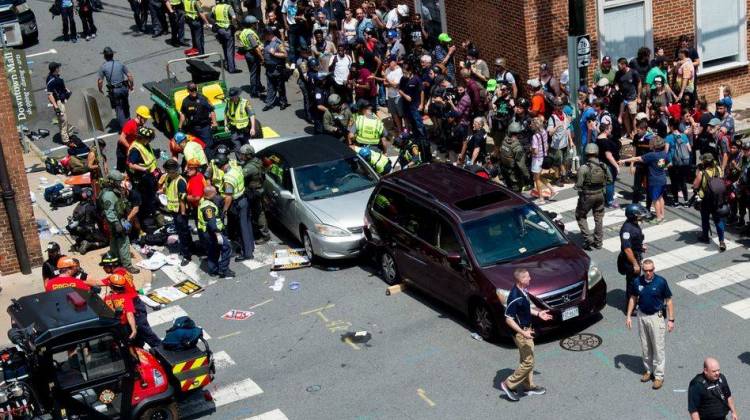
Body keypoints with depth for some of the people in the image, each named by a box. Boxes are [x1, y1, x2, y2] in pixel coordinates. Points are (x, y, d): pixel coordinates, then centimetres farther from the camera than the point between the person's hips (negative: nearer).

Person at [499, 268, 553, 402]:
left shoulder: (523, 291, 0)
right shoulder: (515, 297, -29)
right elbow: (508, 319, -26)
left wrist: (538, 313, 17)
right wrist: (523, 333, -28)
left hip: (526, 329, 10)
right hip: (521, 332, -10)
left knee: (527, 359, 20)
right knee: (528, 362, -2)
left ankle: (529, 386, 33)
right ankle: (509, 385, 9)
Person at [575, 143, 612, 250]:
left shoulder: (583, 168, -21)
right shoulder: (603, 166, -7)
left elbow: (578, 185, -20)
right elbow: (609, 180, 3)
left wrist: (576, 186, 2)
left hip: (587, 196, -4)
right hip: (600, 194, 4)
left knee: (580, 216, 15)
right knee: (599, 218, 17)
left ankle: (588, 239, 6)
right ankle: (598, 242, 25)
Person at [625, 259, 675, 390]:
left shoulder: (661, 281, -15)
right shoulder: (637, 281, -6)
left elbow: (669, 301, -7)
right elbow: (633, 298, 7)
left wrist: (671, 319, -9)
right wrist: (628, 316, 4)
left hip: (656, 317, -4)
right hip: (642, 316, 4)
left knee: (658, 347, 0)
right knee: (645, 346, 14)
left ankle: (659, 376, 9)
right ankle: (648, 370, 30)